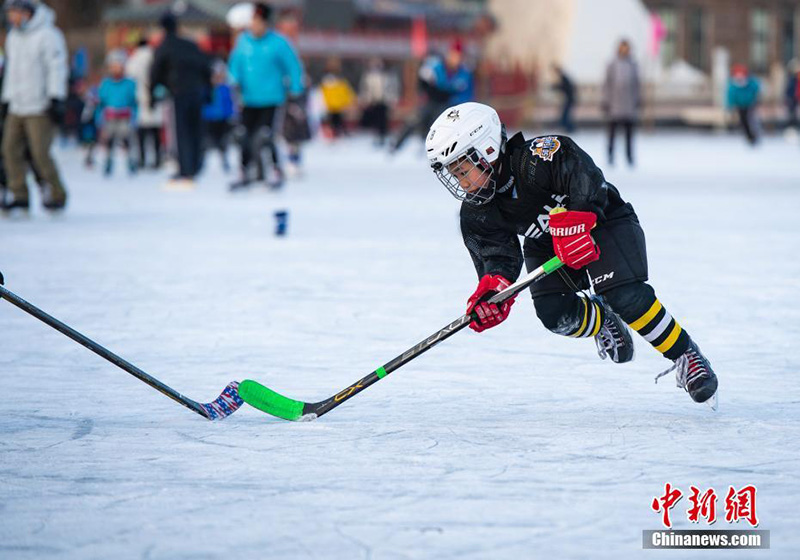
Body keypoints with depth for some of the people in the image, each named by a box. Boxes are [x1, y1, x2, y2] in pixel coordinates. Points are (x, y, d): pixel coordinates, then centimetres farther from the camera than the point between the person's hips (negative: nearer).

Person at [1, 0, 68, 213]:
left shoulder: (47, 35, -9)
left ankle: (56, 195, 6)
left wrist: (56, 100, -17)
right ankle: (18, 194, 5)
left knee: (40, 153, -10)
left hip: (40, 108, -8)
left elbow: (57, 69, -12)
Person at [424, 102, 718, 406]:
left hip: (602, 223, -6)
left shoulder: (535, 158, -31)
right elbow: (497, 257, -16)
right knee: (554, 313, -19)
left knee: (627, 297, -27)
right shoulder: (476, 215, -11)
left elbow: (584, 175, -41)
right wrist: (491, 293, -37)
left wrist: (571, 223, -53)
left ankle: (686, 355, -9)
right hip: (546, 246, 6)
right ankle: (600, 321, 14)